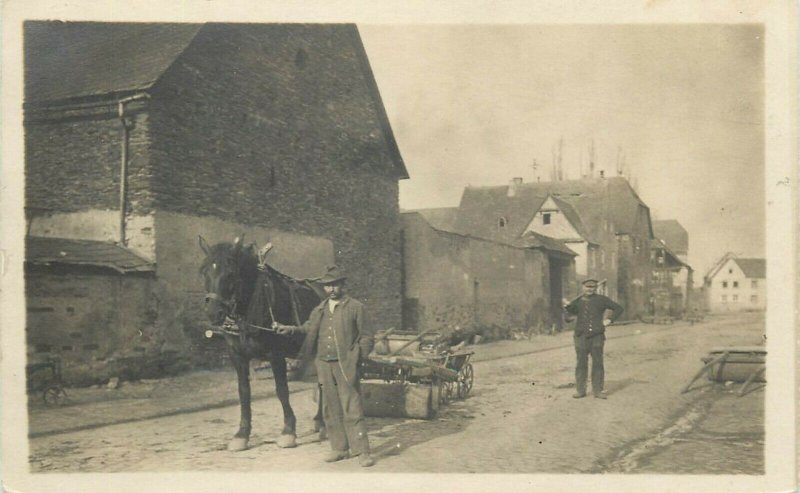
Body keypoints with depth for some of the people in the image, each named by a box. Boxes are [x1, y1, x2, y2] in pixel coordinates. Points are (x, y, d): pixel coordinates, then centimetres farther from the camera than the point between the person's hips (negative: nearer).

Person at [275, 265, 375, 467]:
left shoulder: (355, 307, 0)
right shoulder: (319, 310, 13)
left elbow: (365, 337, 1)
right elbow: (309, 328, 22)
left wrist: (357, 356, -9)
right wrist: (291, 329, 7)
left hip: (346, 365, -5)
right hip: (324, 364, 5)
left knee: (352, 409, -6)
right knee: (330, 410, 10)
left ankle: (362, 451, -1)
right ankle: (339, 448, 21)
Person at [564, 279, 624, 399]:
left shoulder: (601, 300, 6)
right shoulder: (577, 302, 8)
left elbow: (618, 308, 13)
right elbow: (568, 318, 8)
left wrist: (610, 320, 3)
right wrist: (567, 308, -10)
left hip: (597, 336, 0)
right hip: (581, 336, 0)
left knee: (598, 363, 1)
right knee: (581, 363, 2)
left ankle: (598, 390, 8)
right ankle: (580, 390, 8)